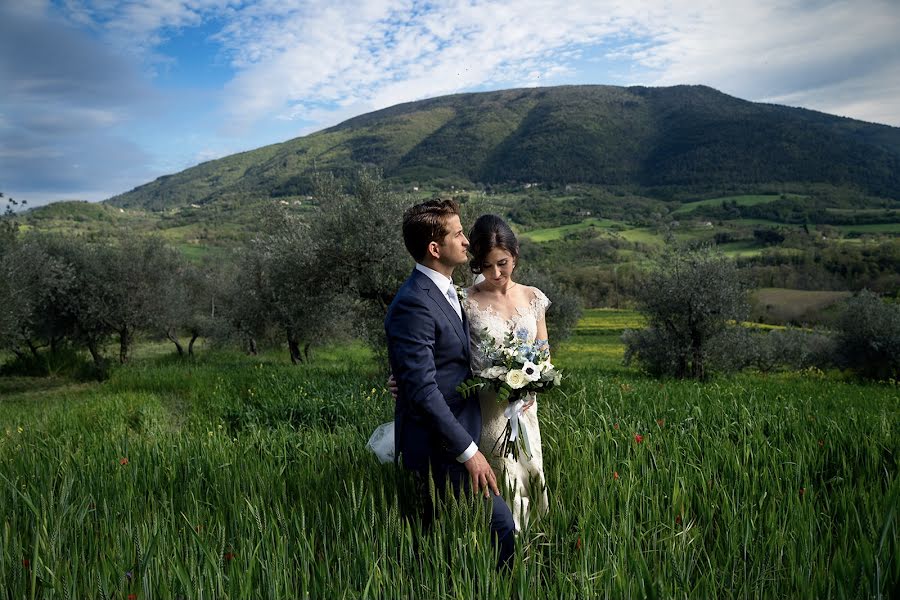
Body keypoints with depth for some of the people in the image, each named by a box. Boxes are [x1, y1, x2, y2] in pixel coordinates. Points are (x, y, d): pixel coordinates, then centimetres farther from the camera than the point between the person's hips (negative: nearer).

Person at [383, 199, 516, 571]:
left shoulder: (445, 290, 10)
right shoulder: (413, 304, -21)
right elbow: (422, 389, -24)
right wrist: (468, 451, -21)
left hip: (457, 434, 9)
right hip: (438, 447, -9)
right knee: (502, 528, -5)